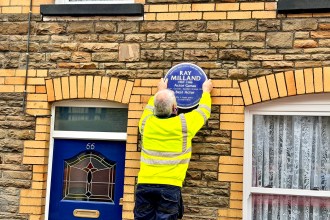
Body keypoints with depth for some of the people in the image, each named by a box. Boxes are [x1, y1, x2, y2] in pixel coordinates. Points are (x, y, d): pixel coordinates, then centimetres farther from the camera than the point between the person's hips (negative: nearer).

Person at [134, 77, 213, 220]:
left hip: (144, 185, 3)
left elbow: (150, 107, 31)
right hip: (170, 187, -3)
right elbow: (204, 110, 18)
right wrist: (206, 90, 36)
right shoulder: (184, 123, -1)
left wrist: (161, 91, 45)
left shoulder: (146, 122, 6)